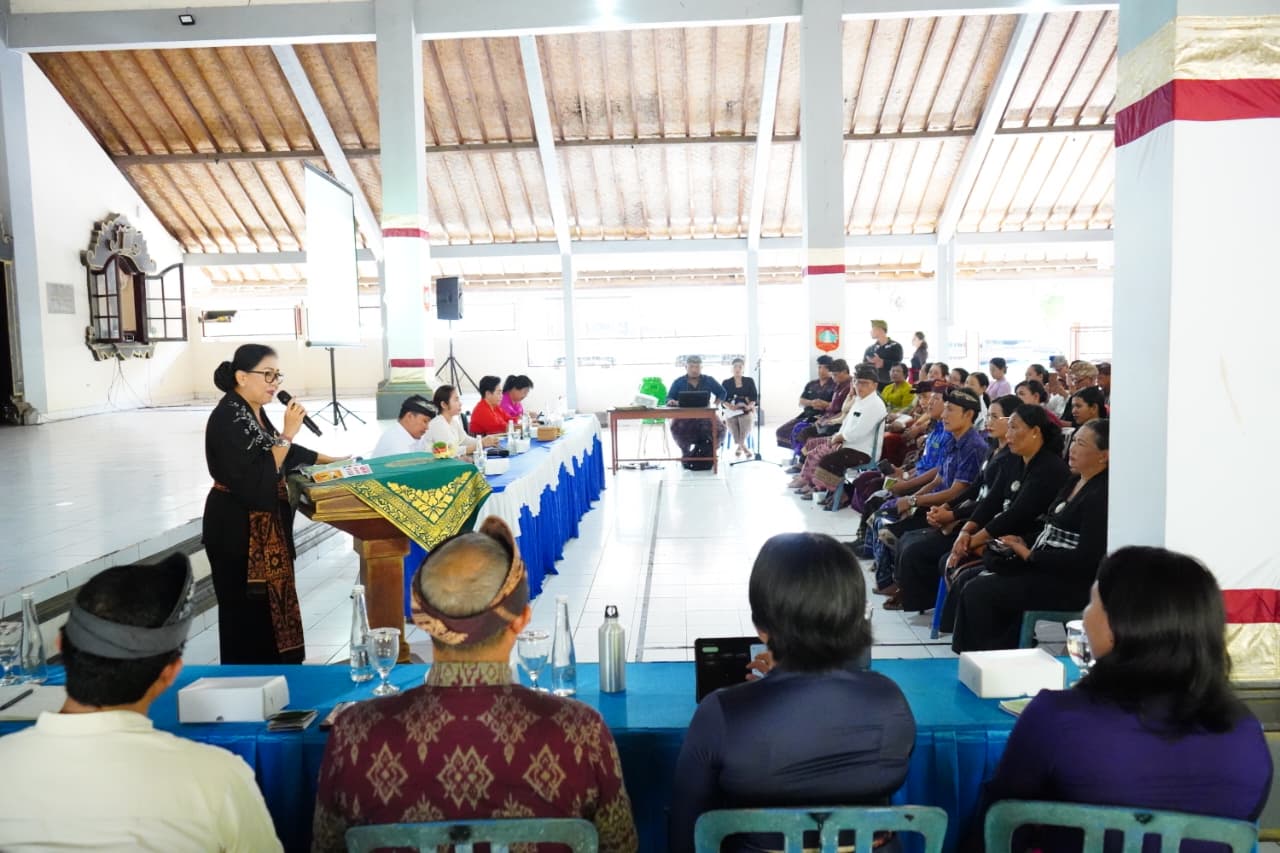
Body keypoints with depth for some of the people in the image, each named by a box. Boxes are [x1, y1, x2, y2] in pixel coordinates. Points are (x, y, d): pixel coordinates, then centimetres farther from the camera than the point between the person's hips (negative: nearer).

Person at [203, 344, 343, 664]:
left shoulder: (254, 412, 8)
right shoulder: (228, 419, -20)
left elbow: (284, 453, 24)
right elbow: (256, 481, -27)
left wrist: (330, 461, 22)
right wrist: (287, 434, -23)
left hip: (264, 526, 9)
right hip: (237, 529, -9)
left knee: (269, 606, 14)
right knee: (249, 612, -1)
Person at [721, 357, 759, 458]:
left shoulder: (749, 381, 13)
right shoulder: (726, 383, 12)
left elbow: (754, 397, 4)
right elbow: (723, 399, 2)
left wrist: (749, 406, -17)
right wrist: (729, 406, -20)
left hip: (746, 411, 0)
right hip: (732, 411, 0)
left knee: (747, 419, -34)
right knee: (731, 421, -31)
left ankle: (740, 446, -14)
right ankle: (743, 447, -9)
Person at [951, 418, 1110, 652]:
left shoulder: (1102, 495, -16)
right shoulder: (1073, 483, 13)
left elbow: (1085, 560, -20)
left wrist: (1030, 556, -13)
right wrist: (1024, 544, 0)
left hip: (1071, 583, -9)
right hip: (1045, 569, 9)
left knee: (978, 592, -17)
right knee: (973, 582, -5)